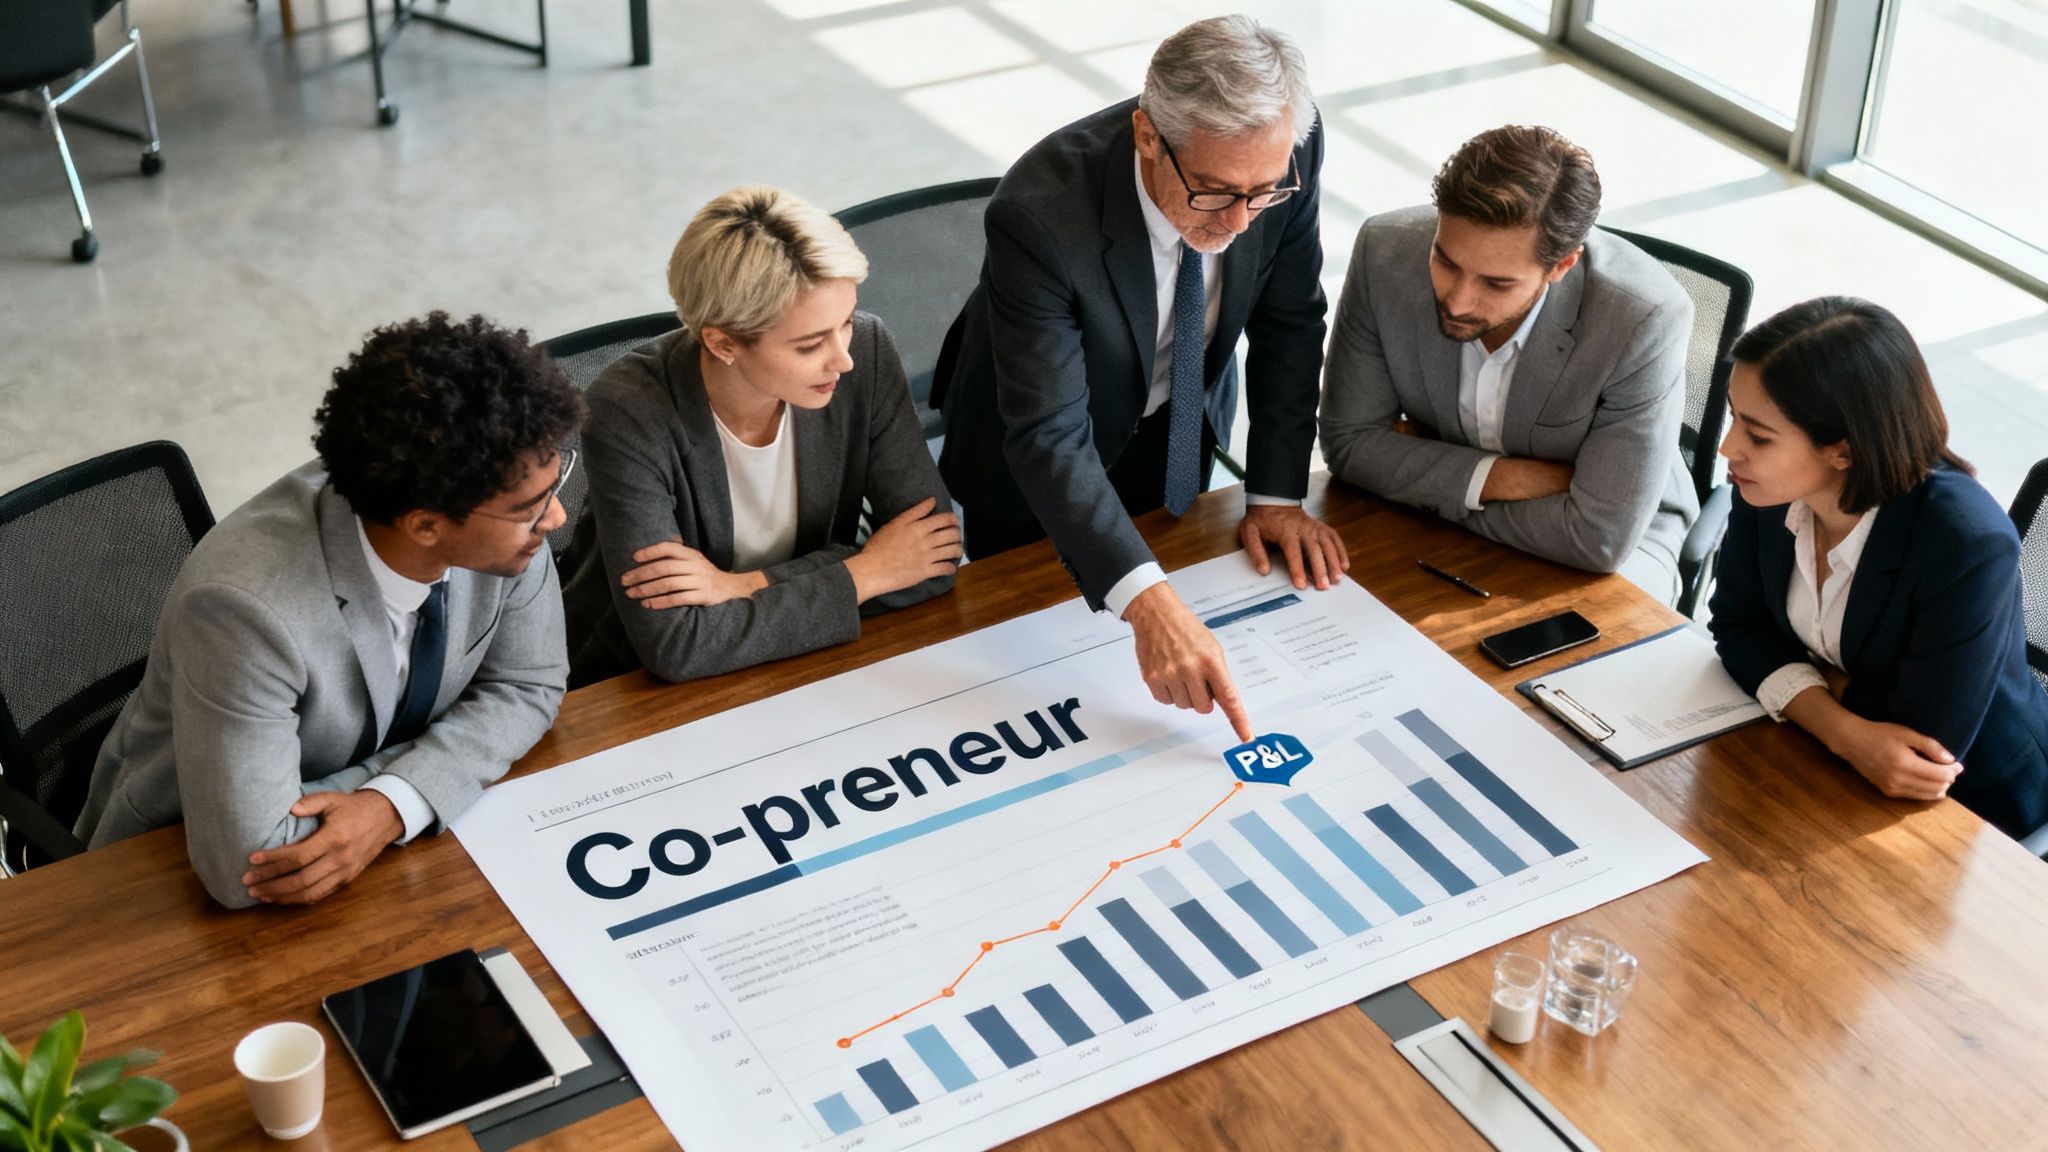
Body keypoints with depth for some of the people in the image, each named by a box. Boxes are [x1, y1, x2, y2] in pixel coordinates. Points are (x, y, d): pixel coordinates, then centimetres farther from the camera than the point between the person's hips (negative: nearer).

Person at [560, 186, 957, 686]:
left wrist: (745, 587, -20)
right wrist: (863, 574, -19)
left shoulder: (867, 354, -13)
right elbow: (673, 646, -26)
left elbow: (935, 557, -11)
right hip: (639, 693, -3)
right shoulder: (630, 415, -23)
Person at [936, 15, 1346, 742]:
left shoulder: (1288, 148, -28)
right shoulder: (1040, 211, -42)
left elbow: (1288, 322, -11)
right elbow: (1049, 437, -43)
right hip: (1042, 463, -4)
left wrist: (1276, 494, -14)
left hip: (1178, 422, 4)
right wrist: (1147, 603, -54)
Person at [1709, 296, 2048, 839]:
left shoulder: (1966, 547, -33)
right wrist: (1844, 729, -22)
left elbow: (1926, 748, -29)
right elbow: (1739, 627, -6)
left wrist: (1816, 684, -15)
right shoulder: (1770, 485, -17)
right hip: (1828, 757, 5)